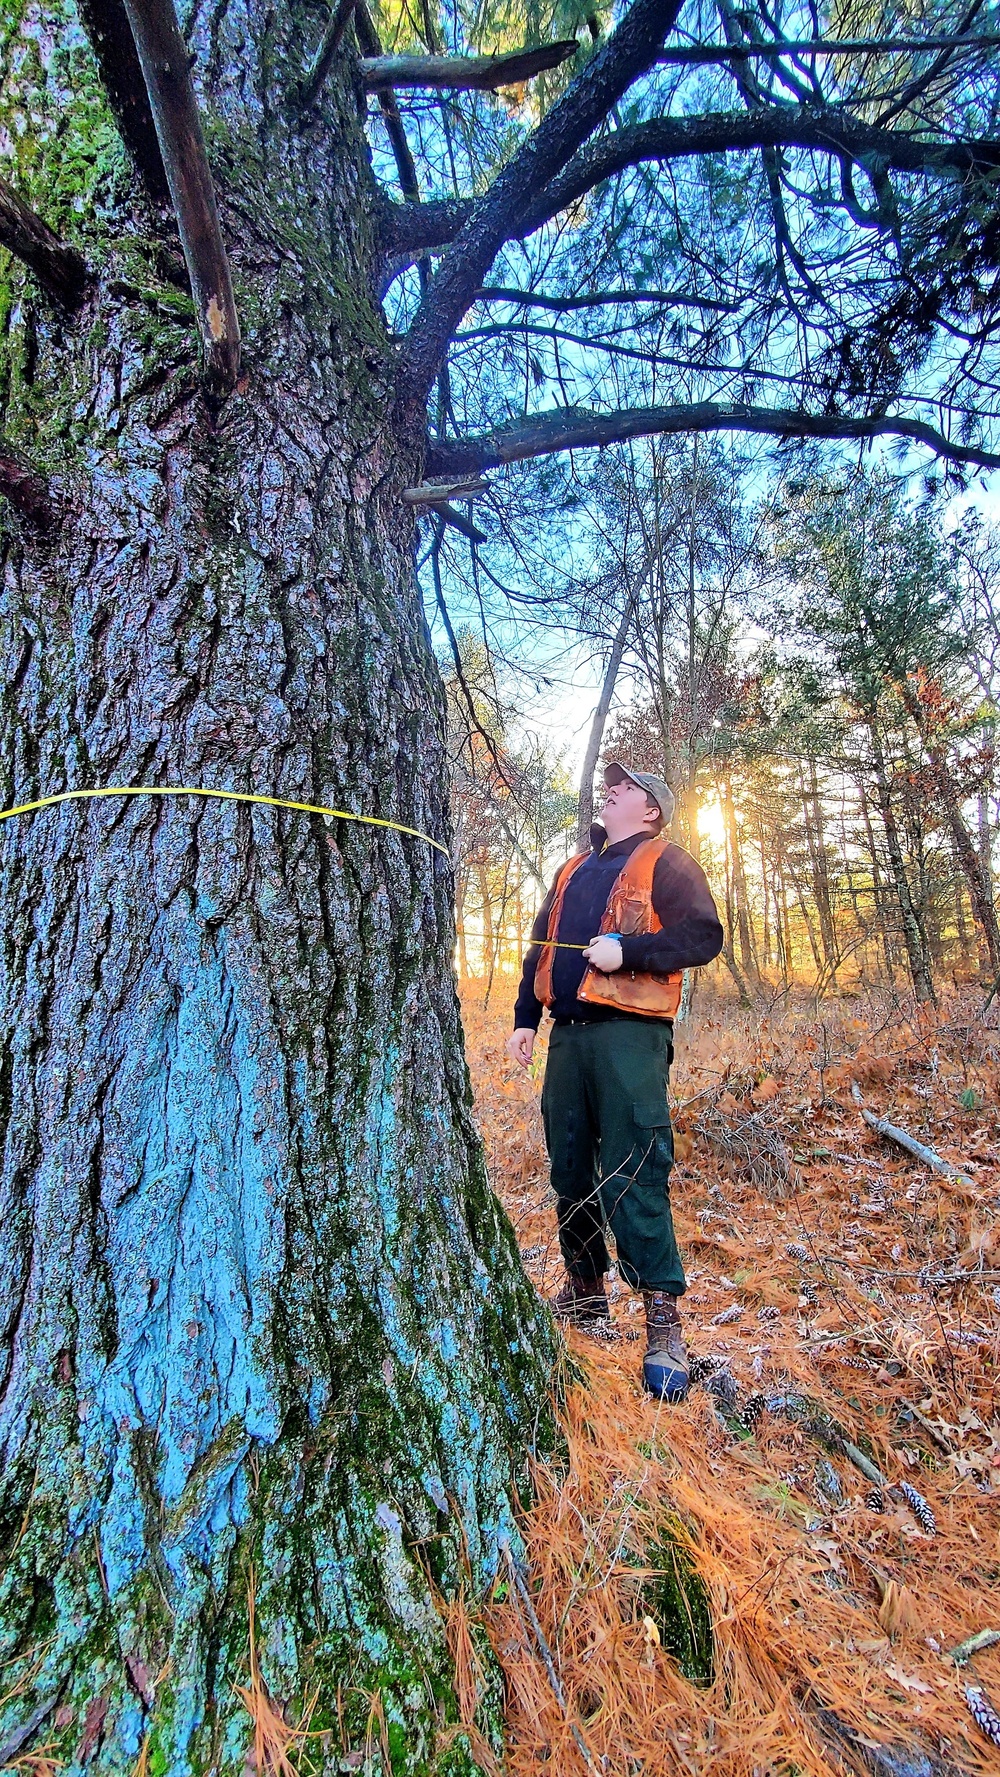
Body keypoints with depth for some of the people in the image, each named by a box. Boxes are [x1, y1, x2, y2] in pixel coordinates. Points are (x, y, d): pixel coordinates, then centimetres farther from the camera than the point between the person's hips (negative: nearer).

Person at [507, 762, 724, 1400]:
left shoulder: (666, 862, 3)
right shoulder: (572, 871, 23)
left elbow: (704, 935, -8)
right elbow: (541, 949, 23)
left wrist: (627, 949, -18)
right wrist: (525, 1019, 16)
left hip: (629, 1035, -7)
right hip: (567, 1034, 7)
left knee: (635, 1176, -7)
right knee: (569, 1168, 13)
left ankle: (664, 1323, 8)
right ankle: (586, 1289, 31)